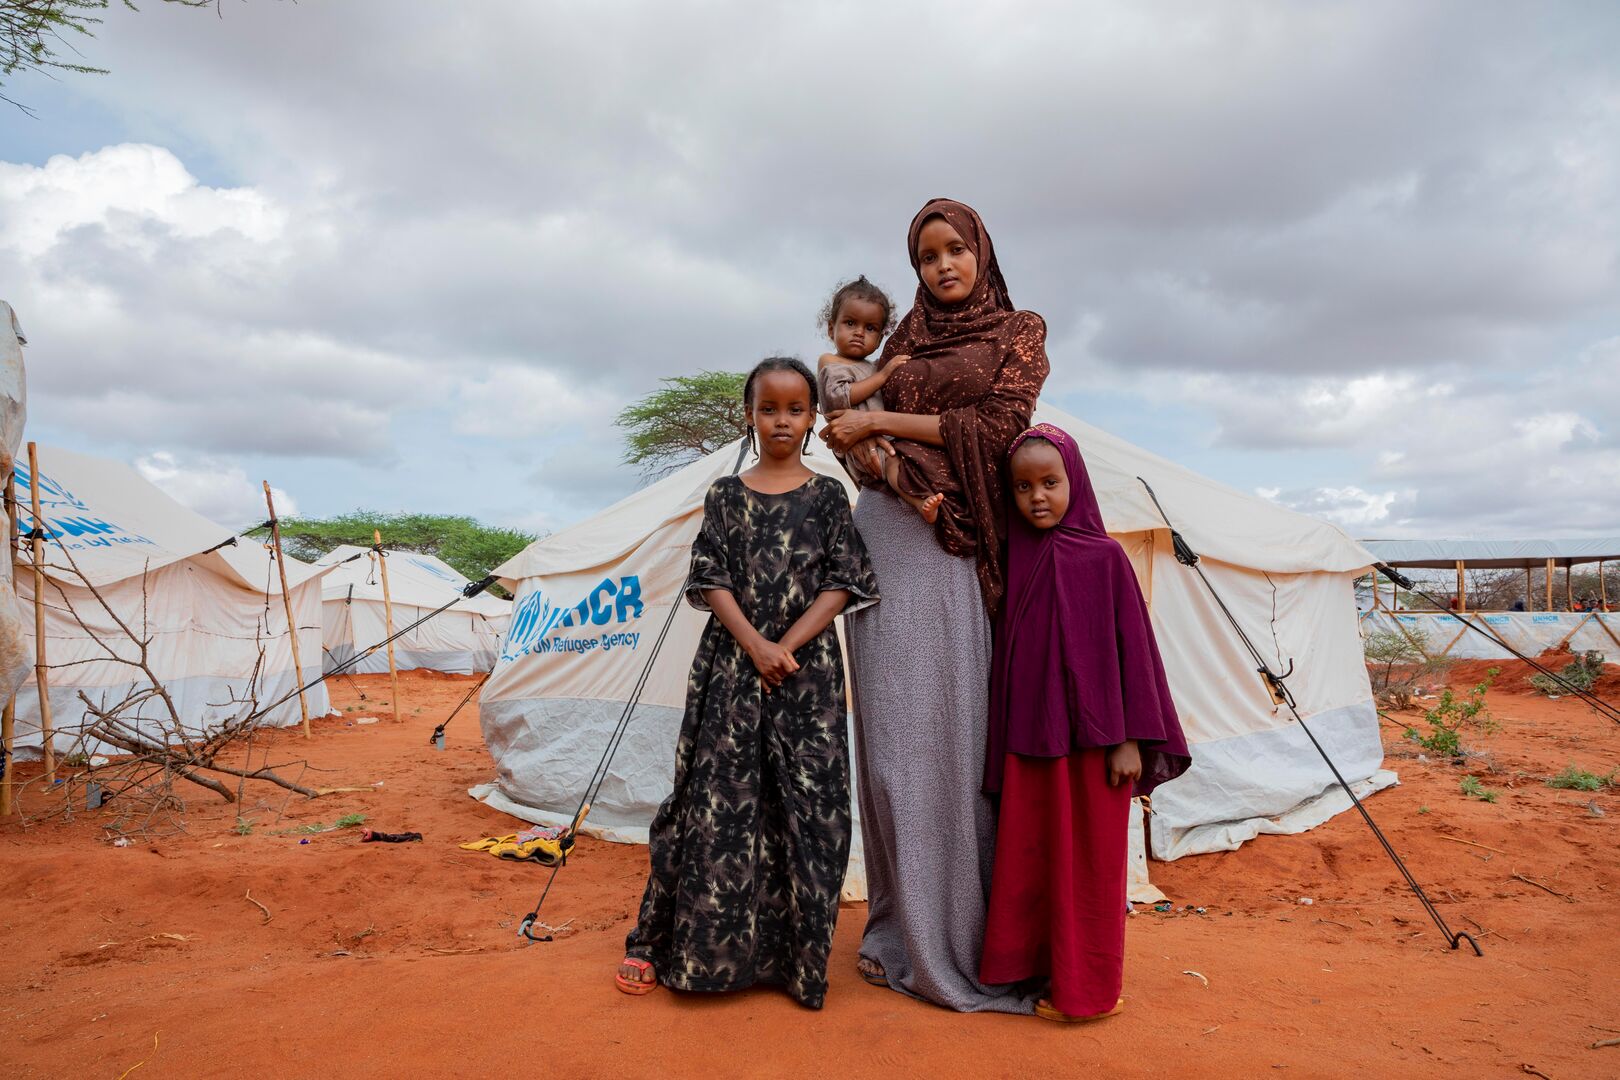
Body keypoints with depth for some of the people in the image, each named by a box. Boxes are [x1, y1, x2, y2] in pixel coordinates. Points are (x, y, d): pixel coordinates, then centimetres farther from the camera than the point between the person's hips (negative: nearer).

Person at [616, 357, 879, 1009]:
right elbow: (712, 582, 1)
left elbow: (841, 584, -1)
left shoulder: (829, 496, 6)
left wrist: (787, 645, -12)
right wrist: (755, 646, -13)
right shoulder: (726, 495, 7)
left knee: (807, 807, 2)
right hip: (731, 667, 0)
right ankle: (664, 944, 18)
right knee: (717, 802, 3)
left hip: (808, 669, 0)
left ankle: (794, 954, 18)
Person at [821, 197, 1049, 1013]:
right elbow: (869, 435, 16)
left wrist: (880, 422, -6)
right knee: (895, 723, 1)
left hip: (957, 538, -3)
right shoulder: (906, 337, 19)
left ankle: (961, 929, 10)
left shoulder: (1019, 332, 9)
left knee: (955, 721, -4)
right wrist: (866, 447, -9)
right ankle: (906, 929, 13)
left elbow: (996, 425, -5)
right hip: (888, 530, 3)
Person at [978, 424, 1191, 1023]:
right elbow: (1004, 648, 10)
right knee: (1026, 855, 11)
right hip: (1027, 737, 4)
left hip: (1091, 736, -4)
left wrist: (1129, 739, -7)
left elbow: (1132, 647, -5)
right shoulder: (1016, 556, 5)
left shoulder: (1104, 556, -5)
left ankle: (1086, 984, 21)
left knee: (1089, 858, 7)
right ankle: (1030, 965, 28)